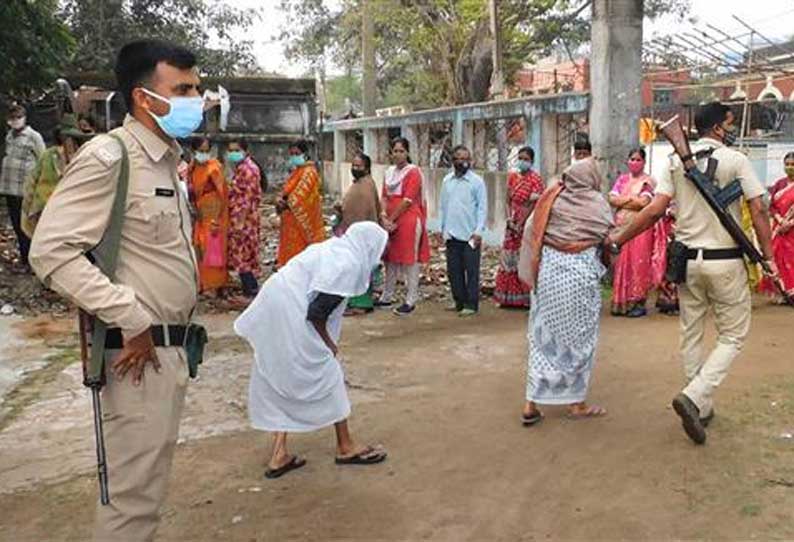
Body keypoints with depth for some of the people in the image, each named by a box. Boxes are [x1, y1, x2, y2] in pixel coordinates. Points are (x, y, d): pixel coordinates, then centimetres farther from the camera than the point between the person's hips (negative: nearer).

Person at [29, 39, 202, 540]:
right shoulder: (107, 158, -14)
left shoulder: (167, 160, 13)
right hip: (141, 349, -9)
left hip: (171, 345, 9)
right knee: (135, 491, 0)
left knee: (150, 481, 19)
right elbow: (52, 251, -20)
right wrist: (131, 320, -20)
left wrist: (175, 335, 13)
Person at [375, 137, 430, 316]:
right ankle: (386, 297, 23)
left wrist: (391, 219, -11)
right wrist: (384, 216, -8)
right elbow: (384, 197, 10)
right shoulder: (389, 172, 13)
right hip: (390, 222, 7)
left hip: (409, 221, -7)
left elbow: (407, 201, -14)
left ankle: (411, 301, 4)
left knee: (410, 261, -2)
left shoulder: (413, 172, -8)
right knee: (390, 259, 13)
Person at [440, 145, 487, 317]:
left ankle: (471, 304, 7)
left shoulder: (477, 181, -5)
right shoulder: (447, 180, 8)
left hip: (470, 235, -5)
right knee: (453, 270, 10)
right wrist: (443, 228, 9)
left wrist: (479, 230, -14)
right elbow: (443, 206, 12)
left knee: (471, 271, 0)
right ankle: (459, 301, 21)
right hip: (452, 234, 5)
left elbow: (482, 207, -7)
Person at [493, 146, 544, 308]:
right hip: (513, 224, 6)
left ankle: (527, 297, 0)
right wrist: (510, 220, -5)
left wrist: (520, 224, -14)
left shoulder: (535, 179, -8)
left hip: (528, 224, -6)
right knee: (509, 259, 6)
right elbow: (508, 201, 9)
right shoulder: (512, 176, 10)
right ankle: (509, 297, 14)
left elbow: (532, 204, -13)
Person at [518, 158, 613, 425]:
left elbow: (530, 230, 2)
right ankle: (576, 403, 20)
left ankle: (531, 405, 11)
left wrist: (531, 271, 11)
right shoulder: (598, 203, -5)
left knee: (544, 336, 11)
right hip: (581, 272, -3)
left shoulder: (552, 196, 3)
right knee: (579, 337, 11)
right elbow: (608, 239, -3)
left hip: (547, 270, 3)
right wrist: (604, 262, 17)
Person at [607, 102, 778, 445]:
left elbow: (655, 210, -4)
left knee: (691, 335, 14)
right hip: (725, 261, -4)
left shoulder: (676, 161, 4)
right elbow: (758, 211, -8)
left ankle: (701, 408, 23)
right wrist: (768, 256, -1)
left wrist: (618, 241, 2)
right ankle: (694, 396, -11)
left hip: (687, 259, 4)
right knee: (733, 336, 7)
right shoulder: (736, 160, -5)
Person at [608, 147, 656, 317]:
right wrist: (632, 198, -6)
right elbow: (612, 199, 3)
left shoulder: (648, 181, 1)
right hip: (621, 226, 4)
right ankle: (620, 302, 7)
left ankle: (639, 302, -1)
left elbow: (643, 202, -12)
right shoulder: (622, 179, 15)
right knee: (621, 264, 3)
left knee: (638, 264, -5)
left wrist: (622, 200, -3)